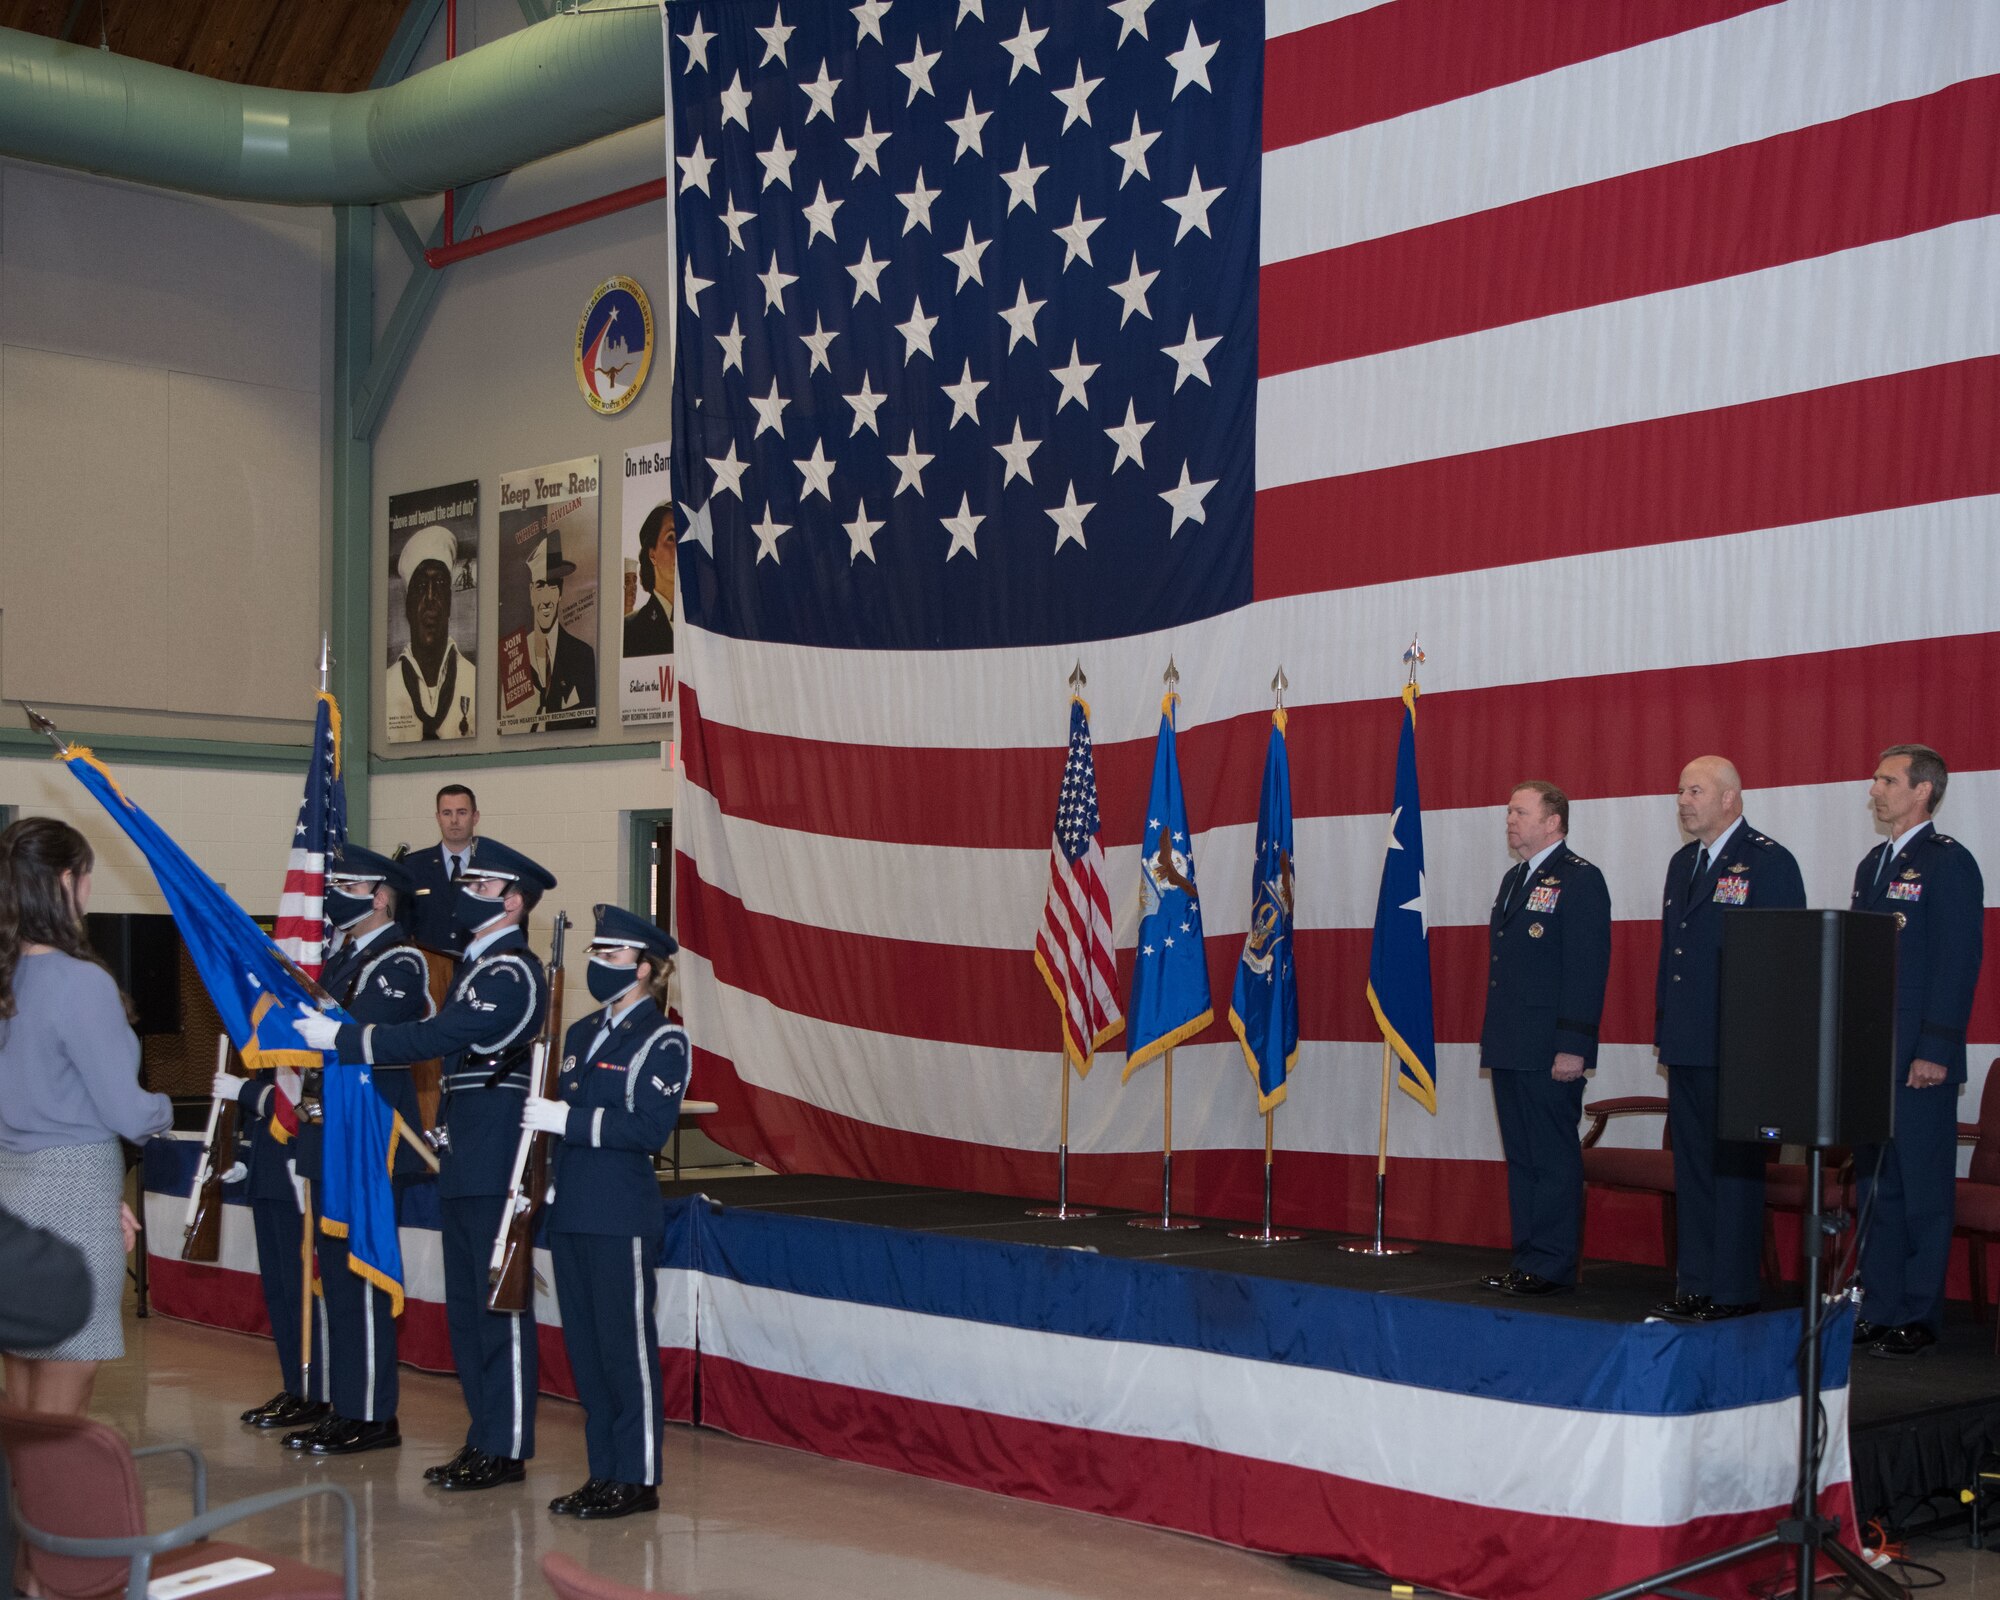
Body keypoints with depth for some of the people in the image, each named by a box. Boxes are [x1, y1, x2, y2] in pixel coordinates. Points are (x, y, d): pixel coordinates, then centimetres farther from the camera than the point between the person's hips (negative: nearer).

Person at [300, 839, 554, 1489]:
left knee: (500, 1304, -5)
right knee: (466, 1304, 13)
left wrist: (338, 1037, -18)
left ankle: (506, 1449, 1)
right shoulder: (478, 962, 18)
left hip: (496, 1159, -10)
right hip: (465, 1159, 10)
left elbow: (435, 1036, -21)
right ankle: (484, 1440, 21)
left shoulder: (512, 974, -14)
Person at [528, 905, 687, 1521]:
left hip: (623, 1218, -8)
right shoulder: (581, 1034, 15)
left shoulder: (661, 1042, -8)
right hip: (572, 1211, 8)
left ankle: (638, 1479, 5)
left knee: (626, 1346, -3)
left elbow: (651, 1128, -18)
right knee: (584, 1345, 10)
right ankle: (603, 1473, 19)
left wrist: (569, 1119, -19)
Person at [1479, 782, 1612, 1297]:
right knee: (1521, 1158, 12)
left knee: (1554, 1158, -3)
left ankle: (1552, 1267, 1)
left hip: (1550, 1053, -9)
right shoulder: (1514, 880, 19)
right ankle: (1528, 1260, 18)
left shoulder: (1580, 881, -9)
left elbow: (1587, 969, -15)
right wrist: (1493, 1038, 17)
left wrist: (1573, 1046, -20)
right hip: (1509, 1050, 9)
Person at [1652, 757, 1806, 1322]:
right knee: (1691, 1166, 11)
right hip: (1686, 1045, 8)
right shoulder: (1683, 863, 17)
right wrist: (1664, 1030, 15)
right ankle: (1694, 1284, 18)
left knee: (1734, 1167, -2)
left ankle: (1733, 1290, 4)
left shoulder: (1768, 861, -8)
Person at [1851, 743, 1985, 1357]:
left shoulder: (1949, 862, -8)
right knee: (1875, 1187, 11)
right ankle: (1878, 1309, 17)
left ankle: (1917, 1317, 5)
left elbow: (1959, 962, -14)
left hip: (1920, 1060, -8)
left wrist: (1935, 1052, -18)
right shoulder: (1873, 864, 17)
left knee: (1922, 1189, -1)